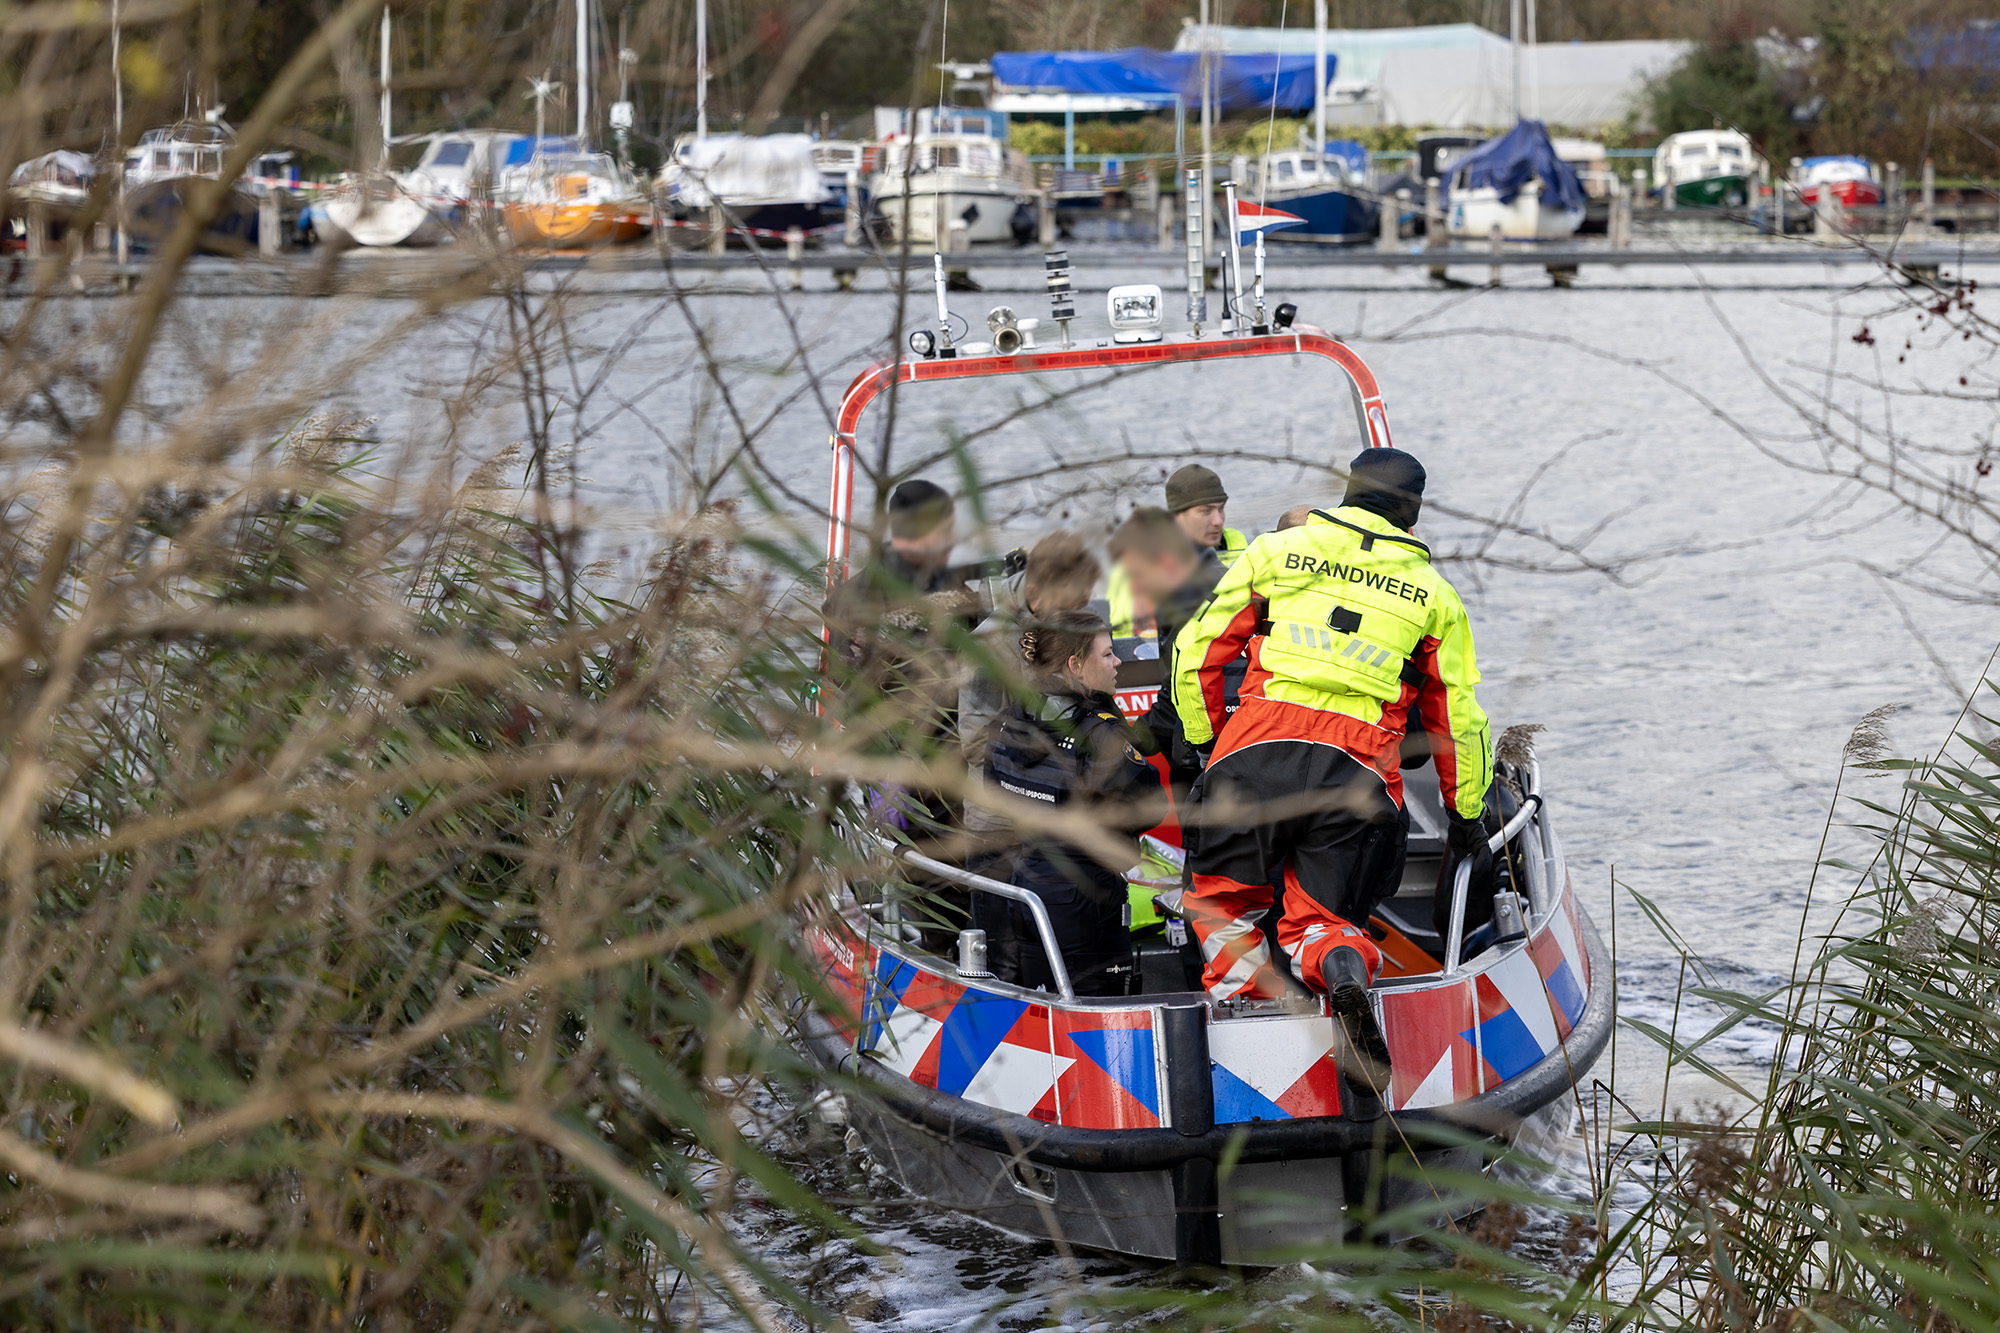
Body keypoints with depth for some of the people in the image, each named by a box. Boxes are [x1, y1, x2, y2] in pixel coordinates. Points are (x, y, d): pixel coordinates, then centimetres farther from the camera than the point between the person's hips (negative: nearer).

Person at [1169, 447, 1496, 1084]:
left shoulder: (1276, 551, 15)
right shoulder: (1434, 594, 18)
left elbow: (1197, 651, 13)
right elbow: (1458, 718, 21)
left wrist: (1202, 744, 25)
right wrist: (1467, 820, 30)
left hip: (1255, 749, 0)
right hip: (1360, 778, 0)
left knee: (1223, 898, 19)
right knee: (1321, 919, 9)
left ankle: (1235, 984, -13)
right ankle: (1343, 970, -28)